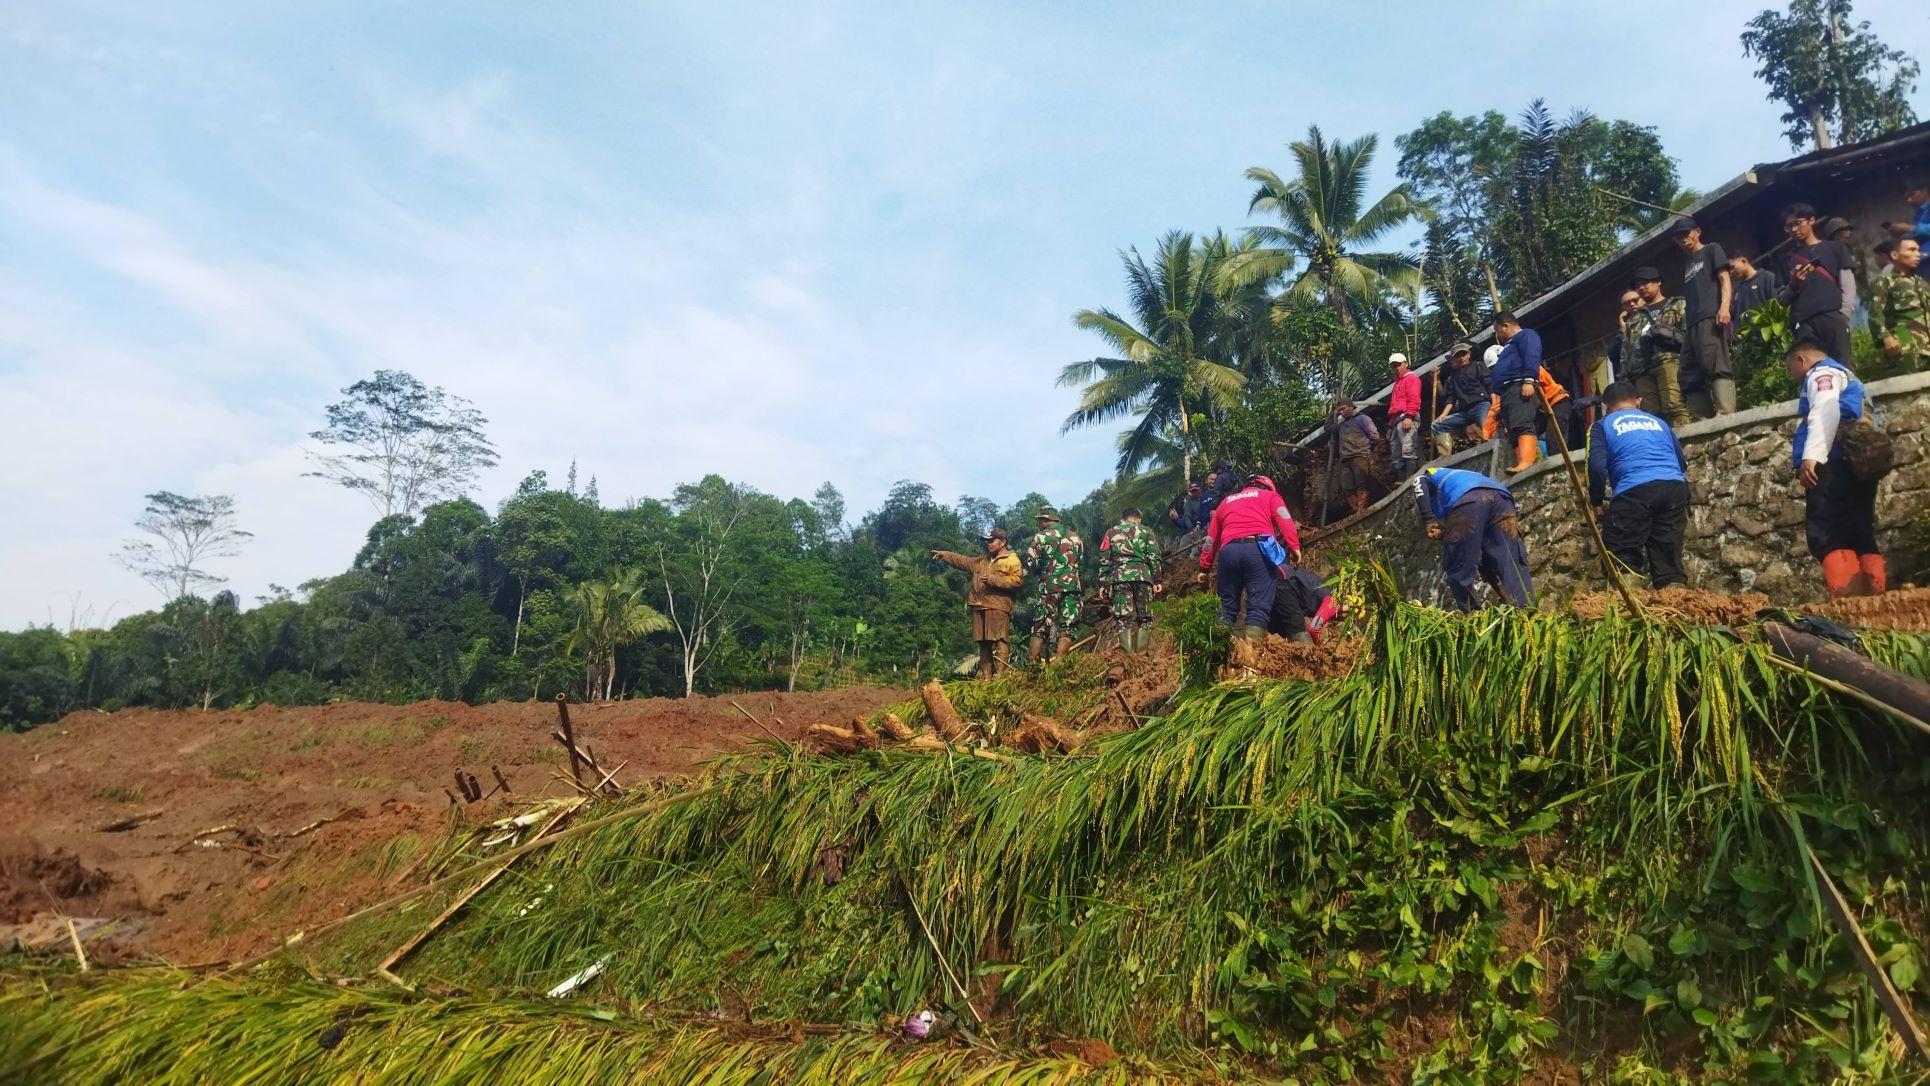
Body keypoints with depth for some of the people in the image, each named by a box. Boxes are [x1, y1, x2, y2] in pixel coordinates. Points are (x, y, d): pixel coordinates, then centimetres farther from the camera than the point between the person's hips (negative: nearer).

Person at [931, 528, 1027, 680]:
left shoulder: (1012, 560, 2)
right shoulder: (982, 561, 26)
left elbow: (1017, 580, -12)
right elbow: (962, 561, 29)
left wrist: (993, 579, -14)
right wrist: (945, 555, 18)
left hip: (998, 608, -7)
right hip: (979, 607, 8)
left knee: (1000, 641, -13)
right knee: (983, 644, 7)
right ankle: (985, 677, 11)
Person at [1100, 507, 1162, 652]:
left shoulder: (1111, 532, 18)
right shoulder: (1145, 531, 16)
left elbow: (1104, 559, 12)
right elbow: (1154, 557, 6)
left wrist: (1104, 583, 13)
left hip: (1119, 576, 0)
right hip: (1142, 575, 0)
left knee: (1123, 617, -4)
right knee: (1144, 617, 6)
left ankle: (1127, 653, -12)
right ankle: (1141, 651, -1)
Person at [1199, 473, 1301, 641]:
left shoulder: (1226, 501, 34)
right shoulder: (1270, 495, 24)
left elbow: (1211, 538, 32)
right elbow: (1285, 520, 4)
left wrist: (1204, 568, 35)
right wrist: (1295, 547, -5)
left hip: (1228, 551, 3)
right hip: (1259, 548, -3)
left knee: (1227, 606, 11)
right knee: (1260, 605, -6)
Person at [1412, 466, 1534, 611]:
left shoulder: (1432, 475, 36)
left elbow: (1419, 482, 6)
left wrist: (1429, 520, 4)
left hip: (1467, 501, -5)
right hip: (1501, 497, 5)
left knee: (1459, 569, 4)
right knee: (1512, 566, 3)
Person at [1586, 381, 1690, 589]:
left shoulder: (1603, 426, 15)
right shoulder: (1658, 422, 29)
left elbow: (1597, 468, -2)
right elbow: (1682, 465, 28)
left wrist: (1596, 504, 8)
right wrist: (1684, 509, 33)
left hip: (1633, 491, -4)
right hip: (1675, 487, 5)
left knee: (1622, 560, -1)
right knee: (1669, 564, 8)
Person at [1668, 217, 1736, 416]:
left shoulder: (1712, 250, 13)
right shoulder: (1687, 264, 31)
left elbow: (1724, 279, 0)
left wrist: (1725, 306, -16)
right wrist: (1685, 325, 15)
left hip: (1711, 318, -8)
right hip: (1692, 324, 8)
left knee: (1717, 367, -19)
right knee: (1690, 375, 0)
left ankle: (1726, 414, -28)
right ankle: (1703, 419, -1)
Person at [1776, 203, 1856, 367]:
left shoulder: (1835, 248, 18)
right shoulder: (1788, 259, 22)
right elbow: (1781, 300, 19)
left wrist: (1843, 316, -4)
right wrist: (1793, 285, -2)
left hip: (1833, 317, -1)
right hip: (1803, 323, 1)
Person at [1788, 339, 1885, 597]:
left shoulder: (1822, 373, 5)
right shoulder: (1849, 378, 35)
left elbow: (1826, 411, -15)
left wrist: (1810, 456, -25)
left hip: (1834, 465, -10)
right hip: (1859, 465, 10)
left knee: (1827, 536, -17)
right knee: (1860, 537, 4)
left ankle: (1848, 603, -29)